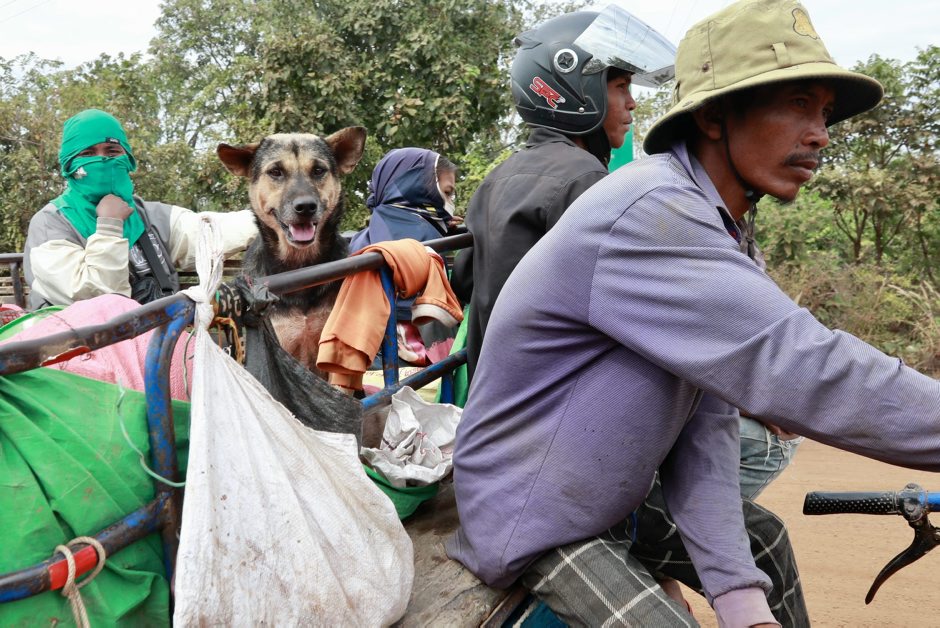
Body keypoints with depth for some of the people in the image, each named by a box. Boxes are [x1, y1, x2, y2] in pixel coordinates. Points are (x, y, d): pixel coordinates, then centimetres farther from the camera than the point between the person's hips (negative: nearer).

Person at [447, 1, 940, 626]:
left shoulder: (718, 240, 2)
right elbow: (803, 370, -34)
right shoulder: (649, 214, -27)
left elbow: (706, 421, -6)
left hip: (616, 495, 9)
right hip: (532, 519, -9)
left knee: (763, 538, 17)